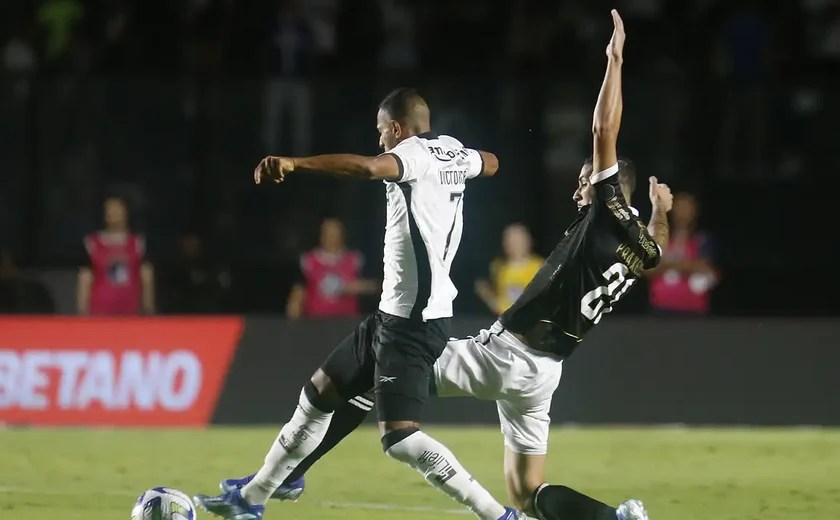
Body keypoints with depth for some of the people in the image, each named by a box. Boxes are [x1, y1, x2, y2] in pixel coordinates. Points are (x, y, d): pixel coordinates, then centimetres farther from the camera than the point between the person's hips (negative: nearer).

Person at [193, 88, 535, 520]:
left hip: (411, 319, -10)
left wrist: (292, 163, -46)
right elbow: (491, 163, 36)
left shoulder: (415, 153, -15)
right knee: (319, 393, 18)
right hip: (396, 311, 10)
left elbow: (368, 167, -38)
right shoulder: (452, 152, 11)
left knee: (399, 436, -14)